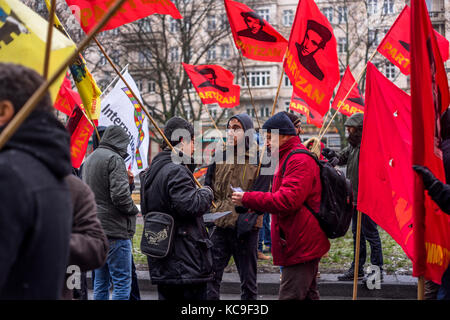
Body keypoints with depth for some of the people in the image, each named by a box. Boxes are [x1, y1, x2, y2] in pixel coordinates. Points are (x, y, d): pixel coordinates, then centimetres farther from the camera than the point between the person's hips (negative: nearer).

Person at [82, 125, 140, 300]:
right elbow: (120, 195, -20)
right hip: (114, 230, -9)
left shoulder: (89, 159, 18)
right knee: (122, 283, -5)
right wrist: (134, 209, -4)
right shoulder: (114, 159, -11)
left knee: (100, 283, 14)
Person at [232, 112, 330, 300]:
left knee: (290, 296, -12)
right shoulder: (288, 158, 20)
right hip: (304, 245, 11)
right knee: (307, 295, 18)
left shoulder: (299, 160, -16)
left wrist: (247, 199, -20)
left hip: (301, 247, -11)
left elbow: (287, 200, -26)